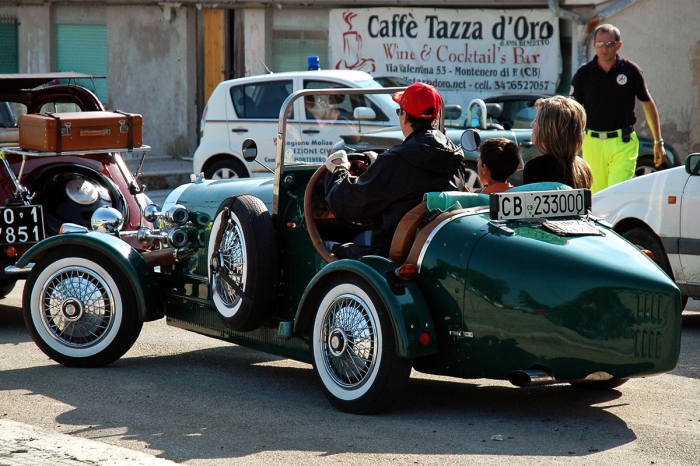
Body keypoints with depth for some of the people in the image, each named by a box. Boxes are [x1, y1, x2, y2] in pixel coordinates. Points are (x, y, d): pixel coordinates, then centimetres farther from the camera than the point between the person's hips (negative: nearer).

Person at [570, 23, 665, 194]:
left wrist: (658, 141, 11)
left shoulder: (631, 71, 1)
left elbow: (648, 104, 11)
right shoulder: (583, 74, 4)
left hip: (623, 143, -2)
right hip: (593, 143, 2)